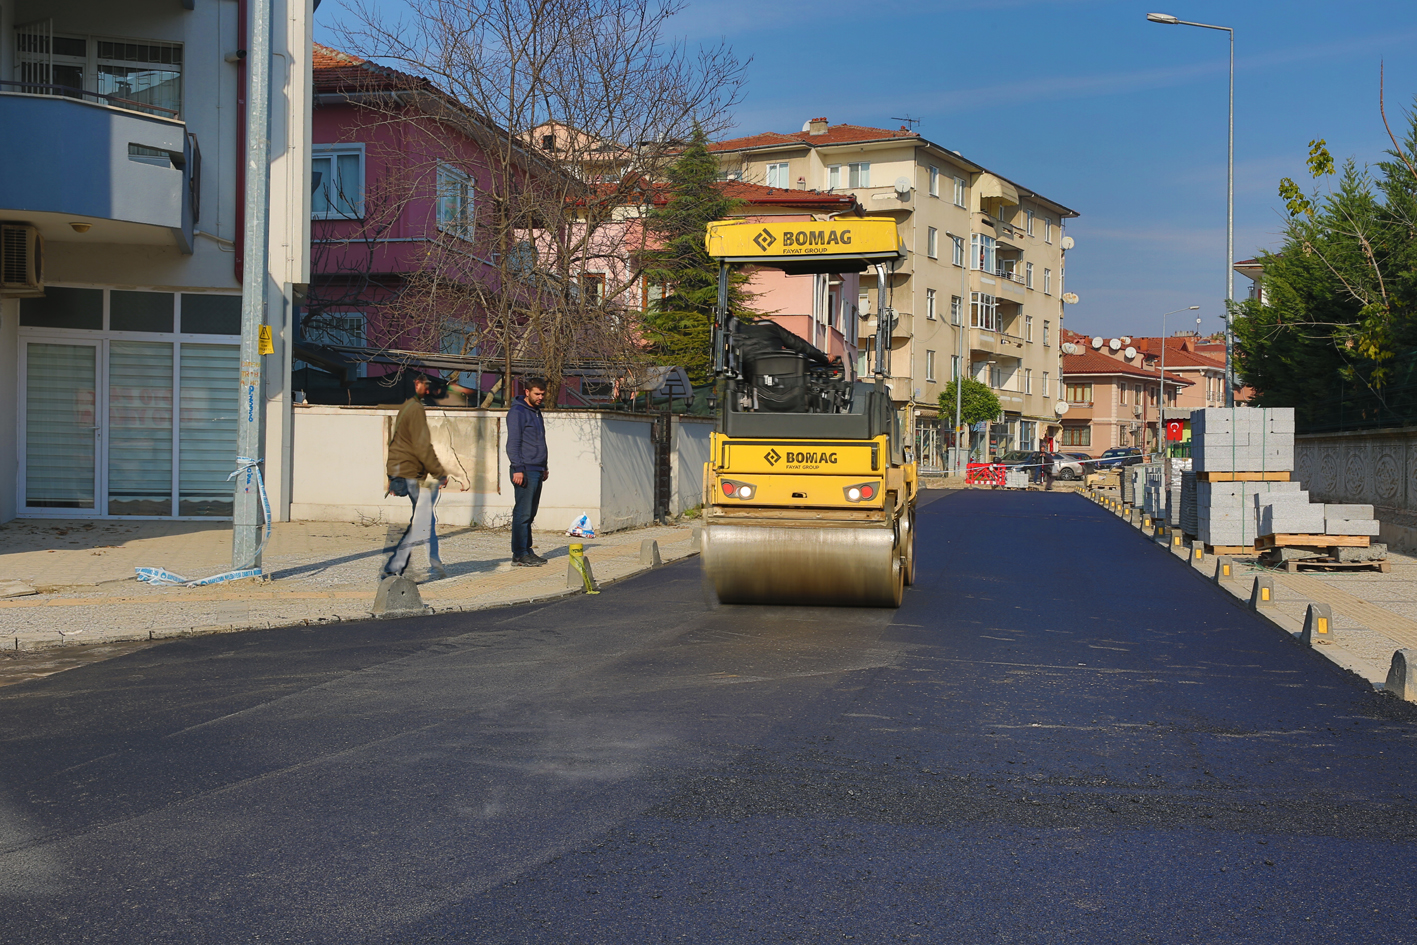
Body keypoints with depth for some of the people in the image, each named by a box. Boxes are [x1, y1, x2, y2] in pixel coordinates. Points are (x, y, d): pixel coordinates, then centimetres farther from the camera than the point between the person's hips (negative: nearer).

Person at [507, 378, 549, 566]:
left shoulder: (536, 412, 20)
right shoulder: (517, 412, -7)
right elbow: (513, 443, -13)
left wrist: (544, 467, 23)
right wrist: (518, 469, -19)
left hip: (537, 471, 9)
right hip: (525, 470, -9)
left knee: (530, 513, 10)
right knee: (523, 513, -9)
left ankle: (527, 550, 15)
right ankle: (520, 554, -9)